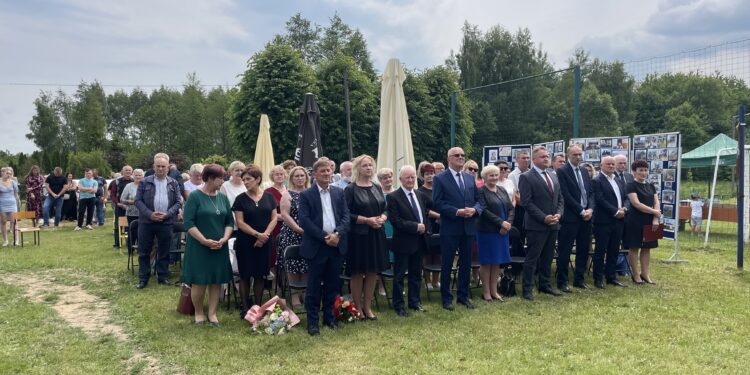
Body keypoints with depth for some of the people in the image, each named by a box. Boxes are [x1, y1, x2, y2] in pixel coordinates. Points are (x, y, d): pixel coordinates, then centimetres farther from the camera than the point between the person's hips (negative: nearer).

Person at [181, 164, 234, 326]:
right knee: (199, 281, 1)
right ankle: (199, 313, 19)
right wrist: (204, 240, -19)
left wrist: (224, 239, -8)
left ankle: (212, 313, 19)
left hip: (219, 247, 5)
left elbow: (230, 221, 9)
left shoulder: (223, 197, 7)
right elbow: (188, 223, -13)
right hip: (198, 247, -5)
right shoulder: (195, 196, -8)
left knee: (216, 281, 7)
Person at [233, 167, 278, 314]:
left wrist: (265, 234, -12)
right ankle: (245, 308, 14)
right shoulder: (241, 199, -1)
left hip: (265, 243, 2)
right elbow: (240, 222, -7)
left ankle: (258, 306, 17)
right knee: (245, 275, 4)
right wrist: (257, 234, -16)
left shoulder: (268, 197, 4)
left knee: (260, 275, 7)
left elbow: (274, 218, 3)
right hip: (245, 243, -1)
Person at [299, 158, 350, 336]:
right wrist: (324, 237, -15)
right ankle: (312, 321, 12)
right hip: (316, 246, -4)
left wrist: (337, 234, -12)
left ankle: (329, 317, 25)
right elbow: (305, 221, -10)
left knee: (332, 285, 12)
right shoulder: (306, 195, -1)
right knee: (314, 286, 2)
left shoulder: (339, 193, 10)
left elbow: (346, 216, 5)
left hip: (337, 245, 4)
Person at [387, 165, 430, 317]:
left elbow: (425, 215, 19)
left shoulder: (420, 196, 12)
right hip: (403, 242, -6)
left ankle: (415, 302, 28)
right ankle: (398, 305, 14)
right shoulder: (393, 197, -10)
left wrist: (425, 228, -1)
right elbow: (395, 220, -17)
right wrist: (416, 226, -18)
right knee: (399, 275, 4)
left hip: (419, 241, 6)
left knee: (416, 274, 15)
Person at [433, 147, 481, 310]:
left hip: (469, 227, 5)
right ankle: (446, 297, 16)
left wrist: (475, 210, -8)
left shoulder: (470, 178, 13)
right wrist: (457, 212, -19)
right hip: (450, 228, -5)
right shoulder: (440, 179, -4)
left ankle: (463, 295, 25)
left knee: (466, 264, 12)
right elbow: (438, 203, -11)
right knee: (446, 264, 4)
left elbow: (478, 199, 13)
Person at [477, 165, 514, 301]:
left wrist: (508, 223, -8)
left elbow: (510, 208, 8)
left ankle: (494, 290, 18)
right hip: (487, 231, -6)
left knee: (498, 261, 9)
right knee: (486, 261, 2)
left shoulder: (502, 190, 13)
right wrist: (501, 222, -18)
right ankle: (486, 291, 12)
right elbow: (484, 210, -17)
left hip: (502, 232, 6)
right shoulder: (481, 191, -8)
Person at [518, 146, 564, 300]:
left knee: (548, 257, 14)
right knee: (532, 258, -1)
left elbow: (560, 199, 16)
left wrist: (558, 214, -3)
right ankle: (527, 289, 6)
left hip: (553, 224, 7)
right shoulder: (526, 177, -8)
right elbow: (526, 202, -14)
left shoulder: (554, 177, 15)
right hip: (537, 225, -7)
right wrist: (544, 218, -18)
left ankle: (545, 285, 25)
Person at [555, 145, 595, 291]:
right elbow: (566, 195, -14)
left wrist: (590, 209, -4)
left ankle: (579, 279, 23)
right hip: (570, 217, -7)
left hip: (586, 216, 7)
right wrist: (581, 211, -13)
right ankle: (562, 282, 8)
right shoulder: (562, 171, -7)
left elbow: (591, 193, 13)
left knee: (584, 250, 12)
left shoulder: (585, 172, 15)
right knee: (565, 251, -1)